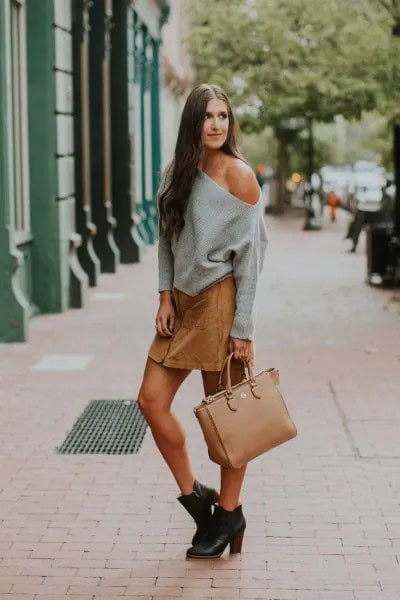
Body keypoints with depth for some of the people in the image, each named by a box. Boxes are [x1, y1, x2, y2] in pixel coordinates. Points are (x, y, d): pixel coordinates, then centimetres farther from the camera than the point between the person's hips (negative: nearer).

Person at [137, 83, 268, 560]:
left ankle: (229, 512, 17)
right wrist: (166, 296, -1)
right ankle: (193, 494, 18)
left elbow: (250, 256, -11)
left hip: (219, 300, -7)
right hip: (182, 301, 7)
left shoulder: (239, 175, -10)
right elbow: (167, 239, 12)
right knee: (151, 401, 2)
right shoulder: (178, 173, 9)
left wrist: (242, 328, -14)